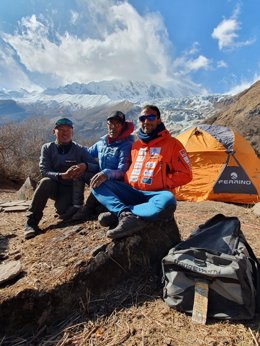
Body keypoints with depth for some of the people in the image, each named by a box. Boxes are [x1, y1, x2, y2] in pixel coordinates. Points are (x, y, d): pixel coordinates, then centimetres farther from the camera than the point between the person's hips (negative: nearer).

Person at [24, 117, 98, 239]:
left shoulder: (80, 150, -7)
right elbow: (44, 172, -15)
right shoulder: (47, 148, -4)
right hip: (55, 186, 2)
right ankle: (31, 222, -21)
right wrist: (62, 175, -34)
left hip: (73, 189, -1)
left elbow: (96, 167, -14)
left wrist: (85, 165, -36)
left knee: (63, 210, -28)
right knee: (45, 182, -31)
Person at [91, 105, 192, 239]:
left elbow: (185, 174, -2)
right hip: (132, 193, 5)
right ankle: (127, 215, -32)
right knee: (98, 184, -12)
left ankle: (118, 214, -27)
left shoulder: (172, 143, 1)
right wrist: (126, 185, 2)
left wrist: (163, 183, -12)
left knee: (167, 201, -39)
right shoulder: (135, 145, 15)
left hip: (155, 195, -4)